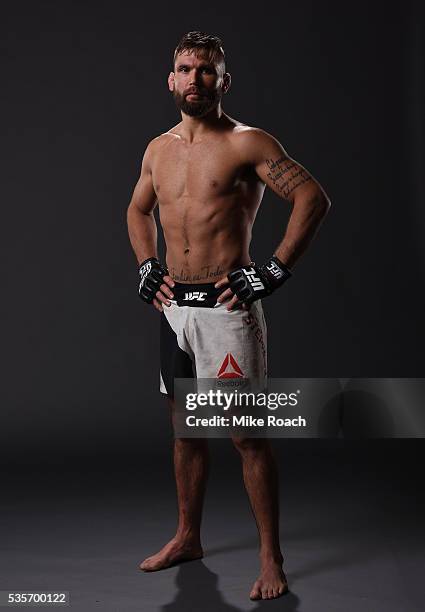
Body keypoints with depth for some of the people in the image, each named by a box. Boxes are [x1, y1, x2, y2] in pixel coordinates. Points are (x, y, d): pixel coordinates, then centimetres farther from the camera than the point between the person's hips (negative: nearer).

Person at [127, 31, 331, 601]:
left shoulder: (247, 143, -7)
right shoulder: (158, 149, 12)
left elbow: (314, 198, -12)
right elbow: (139, 210, 30)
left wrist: (276, 270, -15)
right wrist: (147, 266, 16)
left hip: (226, 308, -6)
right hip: (173, 308, 6)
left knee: (248, 435, -4)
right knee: (185, 428, 16)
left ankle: (271, 558, 6)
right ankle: (187, 538, 31)